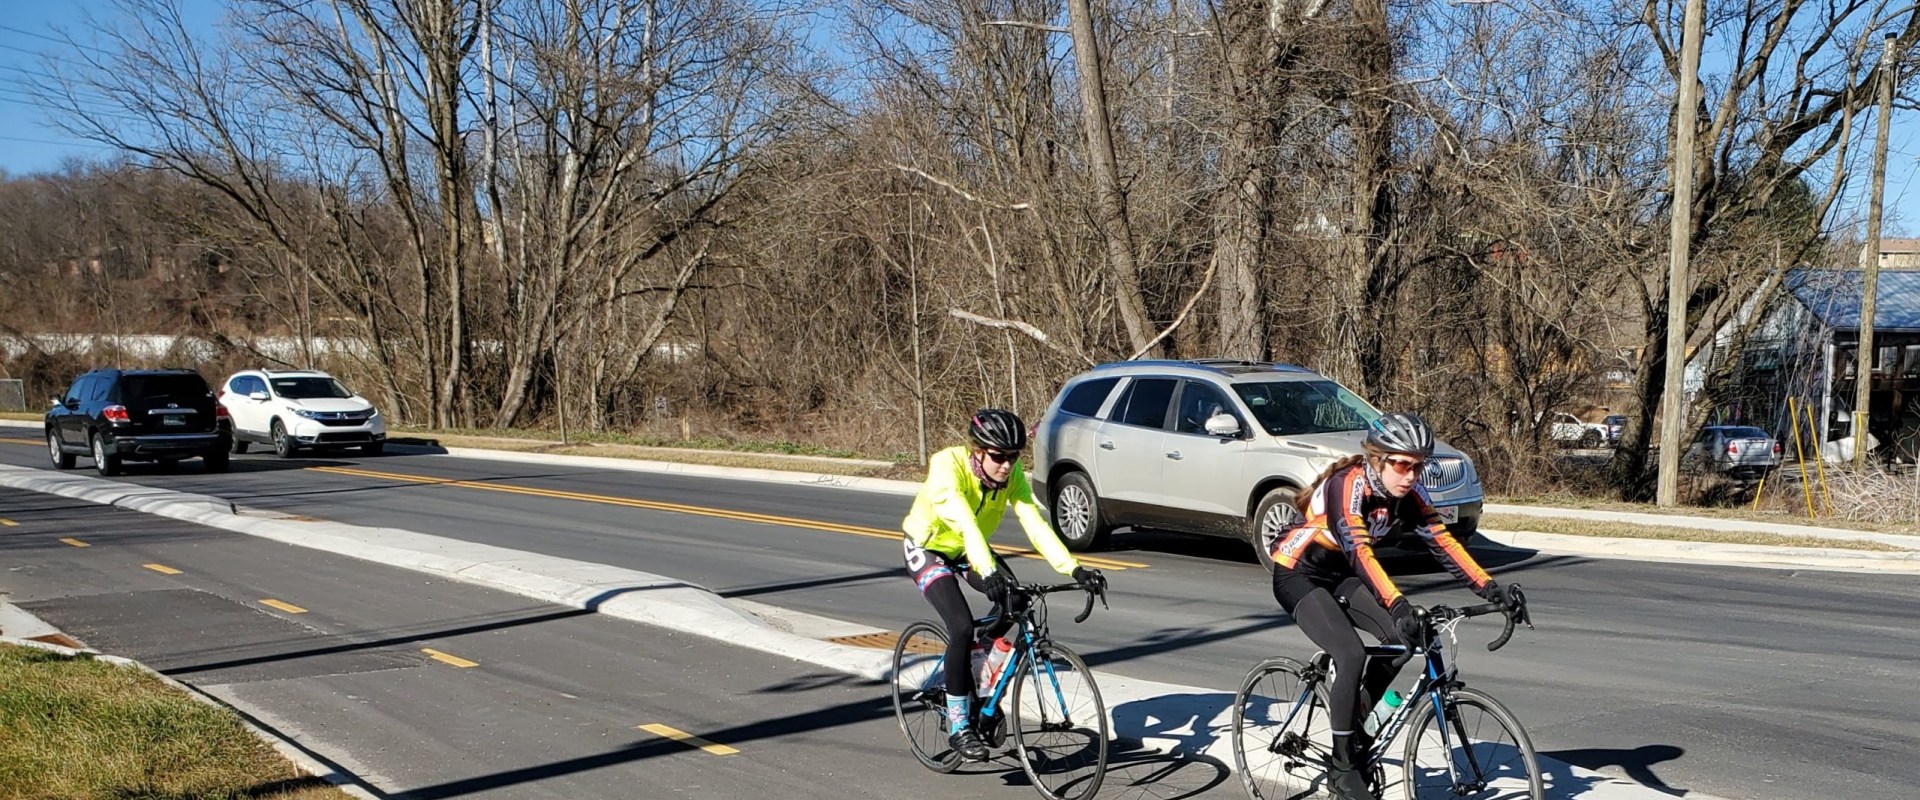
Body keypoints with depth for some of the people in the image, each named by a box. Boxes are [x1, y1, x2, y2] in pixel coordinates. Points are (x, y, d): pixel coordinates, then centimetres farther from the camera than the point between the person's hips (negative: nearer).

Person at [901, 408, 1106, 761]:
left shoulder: (1012, 474, -19)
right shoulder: (948, 467, -34)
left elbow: (1036, 524, -26)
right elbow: (965, 524, -48)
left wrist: (1075, 569, -38)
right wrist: (988, 574, -61)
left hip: (968, 548, 6)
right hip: (927, 548, -5)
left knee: (1017, 604, -17)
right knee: (962, 626, -24)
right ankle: (958, 726, -9)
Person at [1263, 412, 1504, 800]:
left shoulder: (1408, 492, -9)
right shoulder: (1347, 485, -30)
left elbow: (1443, 541, -14)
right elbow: (1359, 551, -42)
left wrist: (1489, 588, -26)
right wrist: (1398, 604, -54)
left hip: (1338, 574, 8)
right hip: (1297, 574, -7)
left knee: (1401, 637, -11)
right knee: (1352, 655, -24)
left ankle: (1355, 726, 10)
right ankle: (1343, 768, -9)